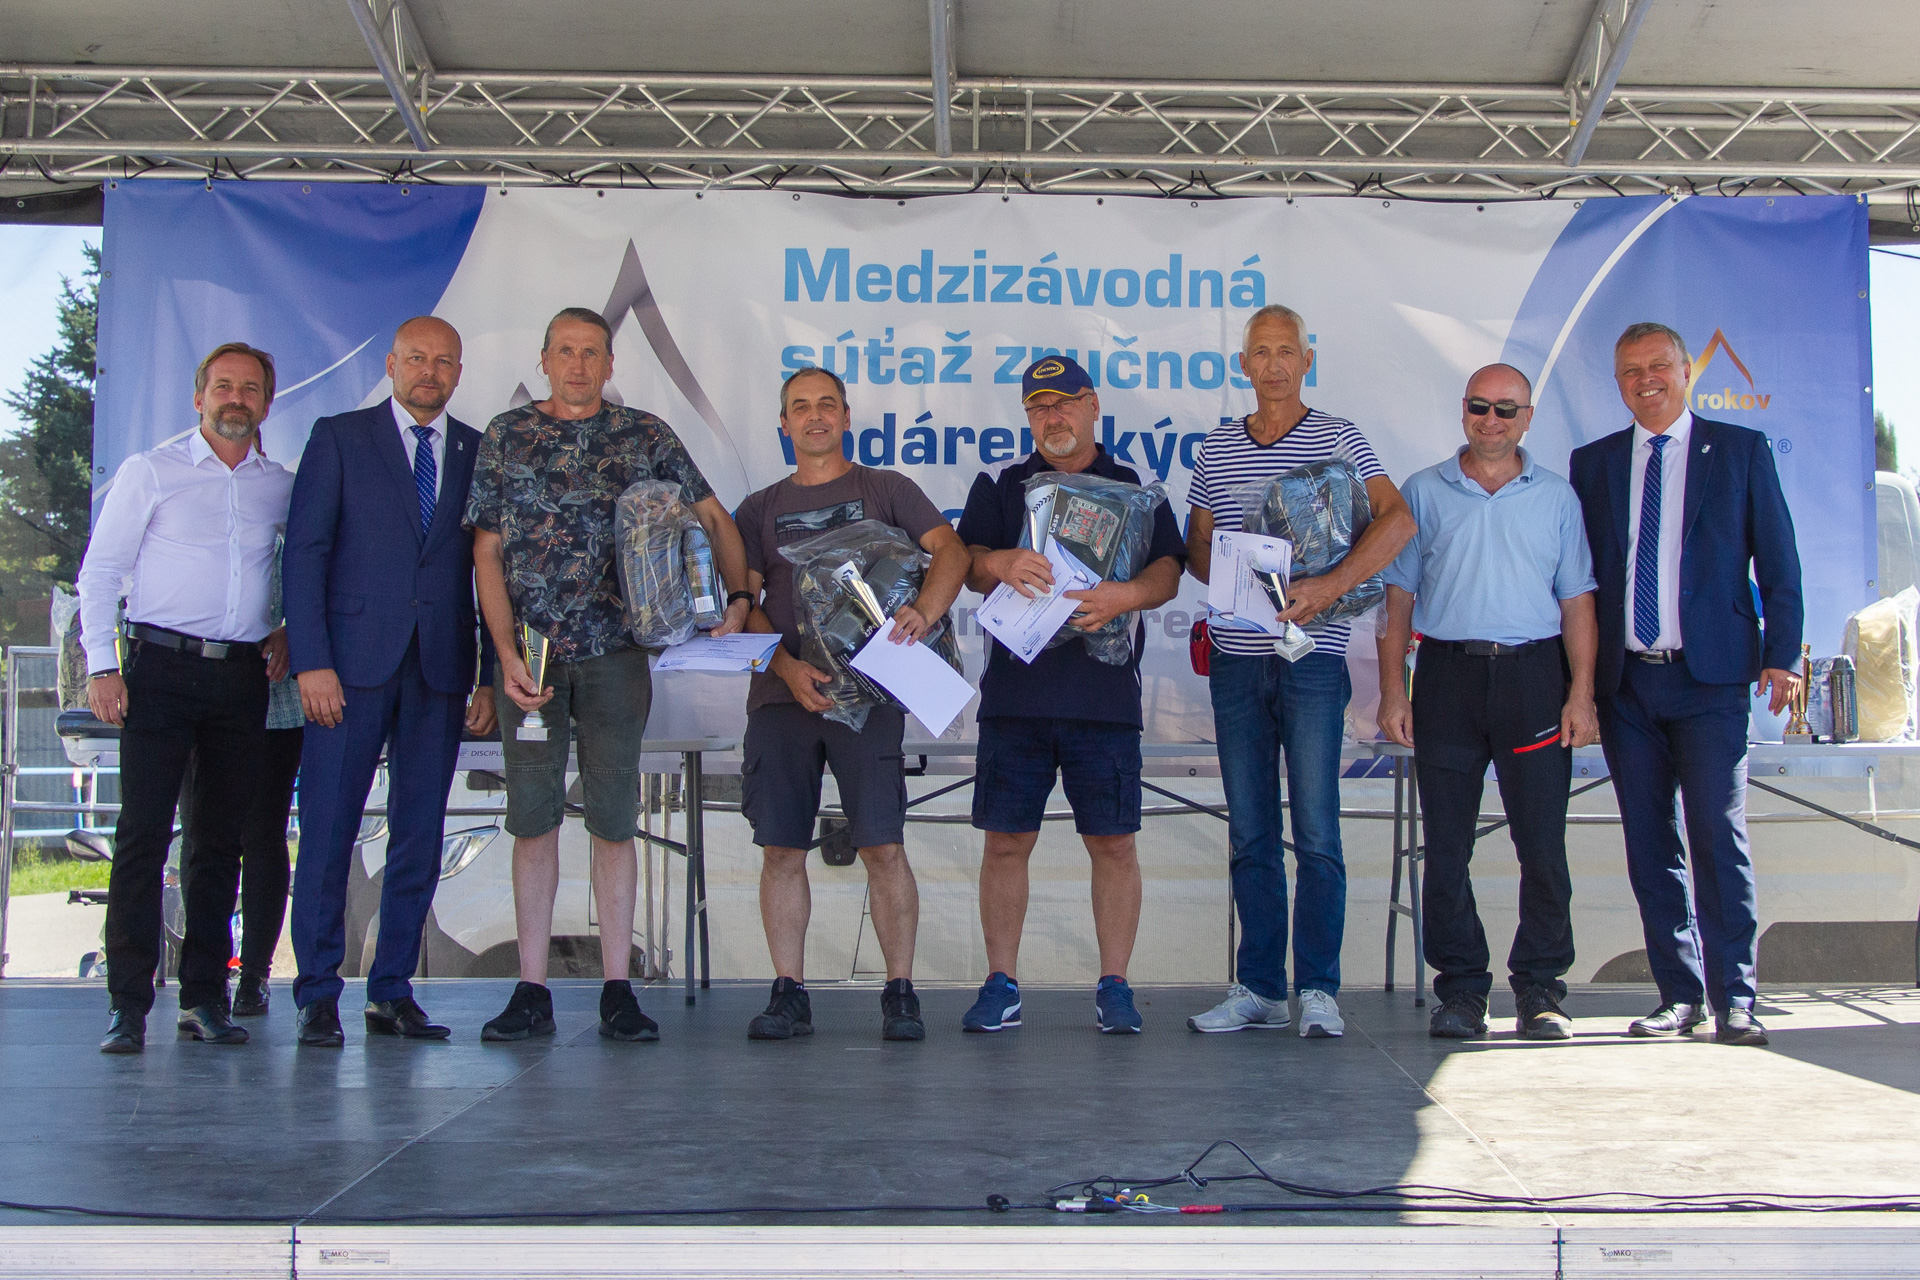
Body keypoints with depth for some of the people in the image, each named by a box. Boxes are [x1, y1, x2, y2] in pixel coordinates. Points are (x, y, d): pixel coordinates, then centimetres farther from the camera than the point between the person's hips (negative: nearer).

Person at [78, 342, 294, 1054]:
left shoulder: (281, 487, 12)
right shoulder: (149, 473, 4)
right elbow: (99, 574, 3)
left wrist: (290, 629, 10)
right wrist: (102, 666, -7)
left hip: (242, 676, 3)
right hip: (162, 668, -3)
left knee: (223, 839, 4)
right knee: (143, 834, -8)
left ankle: (204, 998, 10)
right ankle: (128, 1005, -4)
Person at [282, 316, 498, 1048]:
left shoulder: (480, 454, 12)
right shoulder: (339, 439, 6)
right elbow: (304, 551, -1)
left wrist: (491, 677, 4)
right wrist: (312, 662, -10)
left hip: (441, 669, 3)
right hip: (352, 661, -2)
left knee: (420, 836, 5)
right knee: (328, 831, -2)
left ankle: (392, 991, 15)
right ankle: (318, 995, 7)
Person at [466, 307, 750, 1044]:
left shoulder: (645, 437, 7)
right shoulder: (507, 436, 8)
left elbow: (714, 517, 8)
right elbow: (488, 554, 4)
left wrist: (738, 599, -9)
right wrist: (509, 656, -5)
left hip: (614, 656, 0)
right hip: (528, 657, 1)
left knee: (613, 819, 2)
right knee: (533, 818, 3)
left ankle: (617, 991, 8)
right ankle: (532, 993, 8)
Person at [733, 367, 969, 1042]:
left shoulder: (885, 490, 12)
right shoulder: (760, 509, 18)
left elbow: (950, 549, -1)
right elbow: (743, 604, 9)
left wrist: (923, 612, -22)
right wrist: (790, 667, -9)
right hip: (780, 692, 2)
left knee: (884, 846, -8)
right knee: (781, 849, 0)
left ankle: (900, 993, 0)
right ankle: (789, 994, 7)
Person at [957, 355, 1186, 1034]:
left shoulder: (1137, 490, 12)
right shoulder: (999, 487, 14)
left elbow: (1167, 573, 2)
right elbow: (967, 566, 5)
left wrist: (1125, 595, -20)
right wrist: (1000, 563, -18)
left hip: (1106, 692, -1)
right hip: (1015, 691, 1)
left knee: (1114, 844, 0)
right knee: (1006, 842, 2)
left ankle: (1113, 987, 10)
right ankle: (1001, 986, 12)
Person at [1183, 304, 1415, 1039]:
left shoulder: (1337, 440, 1)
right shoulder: (1217, 449, 14)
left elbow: (1397, 520, -11)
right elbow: (1196, 549, 17)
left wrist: (1328, 587, -22)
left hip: (1311, 656, -4)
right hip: (1236, 659, 4)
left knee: (1316, 829, -4)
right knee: (1249, 832, 6)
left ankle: (1319, 990, 3)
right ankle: (1258, 989, 12)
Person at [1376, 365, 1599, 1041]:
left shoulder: (1556, 496, 10)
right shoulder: (1425, 492, 9)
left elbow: (1576, 600, 8)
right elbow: (1398, 596, 7)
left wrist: (1581, 694, -3)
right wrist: (1392, 691, -2)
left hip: (1533, 674, 0)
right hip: (1447, 675, 0)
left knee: (1544, 844, -2)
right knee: (1446, 846, 2)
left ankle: (1540, 989, 9)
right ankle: (1460, 988, 11)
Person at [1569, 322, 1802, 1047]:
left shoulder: (1740, 450, 7)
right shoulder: (1591, 463, 13)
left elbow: (1778, 560, 4)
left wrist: (1782, 655, -5)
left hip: (1710, 675, -3)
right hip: (1623, 680, 3)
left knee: (1720, 835, -8)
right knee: (1648, 842, 4)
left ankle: (1734, 1000, -2)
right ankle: (1680, 995, 13)